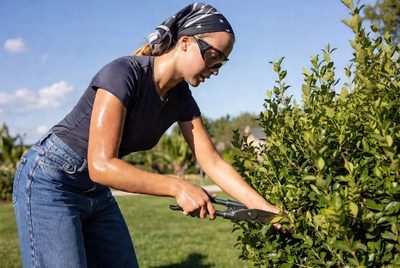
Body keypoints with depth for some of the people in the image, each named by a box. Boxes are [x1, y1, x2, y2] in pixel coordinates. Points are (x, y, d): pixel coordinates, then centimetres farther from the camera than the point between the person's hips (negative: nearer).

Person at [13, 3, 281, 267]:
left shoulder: (181, 99, -2)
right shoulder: (123, 73, -25)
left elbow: (214, 163, -1)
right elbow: (101, 166, -29)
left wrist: (266, 207, -7)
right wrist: (178, 187, -32)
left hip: (96, 192, 8)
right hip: (50, 183, -7)